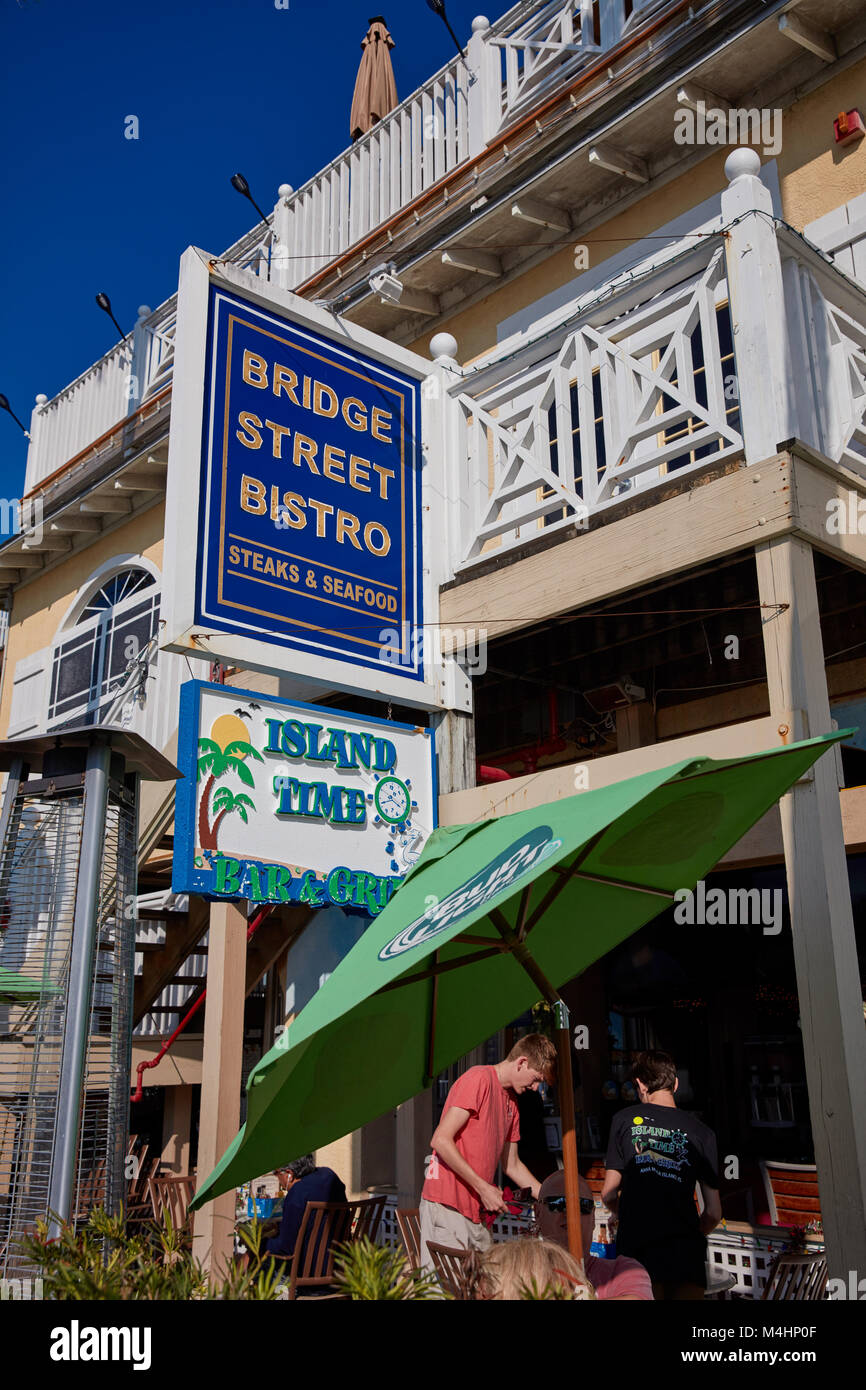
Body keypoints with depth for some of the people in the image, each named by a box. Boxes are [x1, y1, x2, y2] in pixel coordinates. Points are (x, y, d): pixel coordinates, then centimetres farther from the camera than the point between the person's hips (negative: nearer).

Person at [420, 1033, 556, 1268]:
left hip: (476, 1209, 9)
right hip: (447, 1206, -9)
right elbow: (441, 1140, -17)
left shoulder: (511, 1102, 19)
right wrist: (483, 1188, -15)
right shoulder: (479, 1078, -10)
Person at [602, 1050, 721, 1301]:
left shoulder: (624, 1119, 8)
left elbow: (609, 1194, 12)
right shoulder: (701, 1131, 9)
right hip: (685, 1244, 1)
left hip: (636, 1243, 0)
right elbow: (714, 1212, 11)